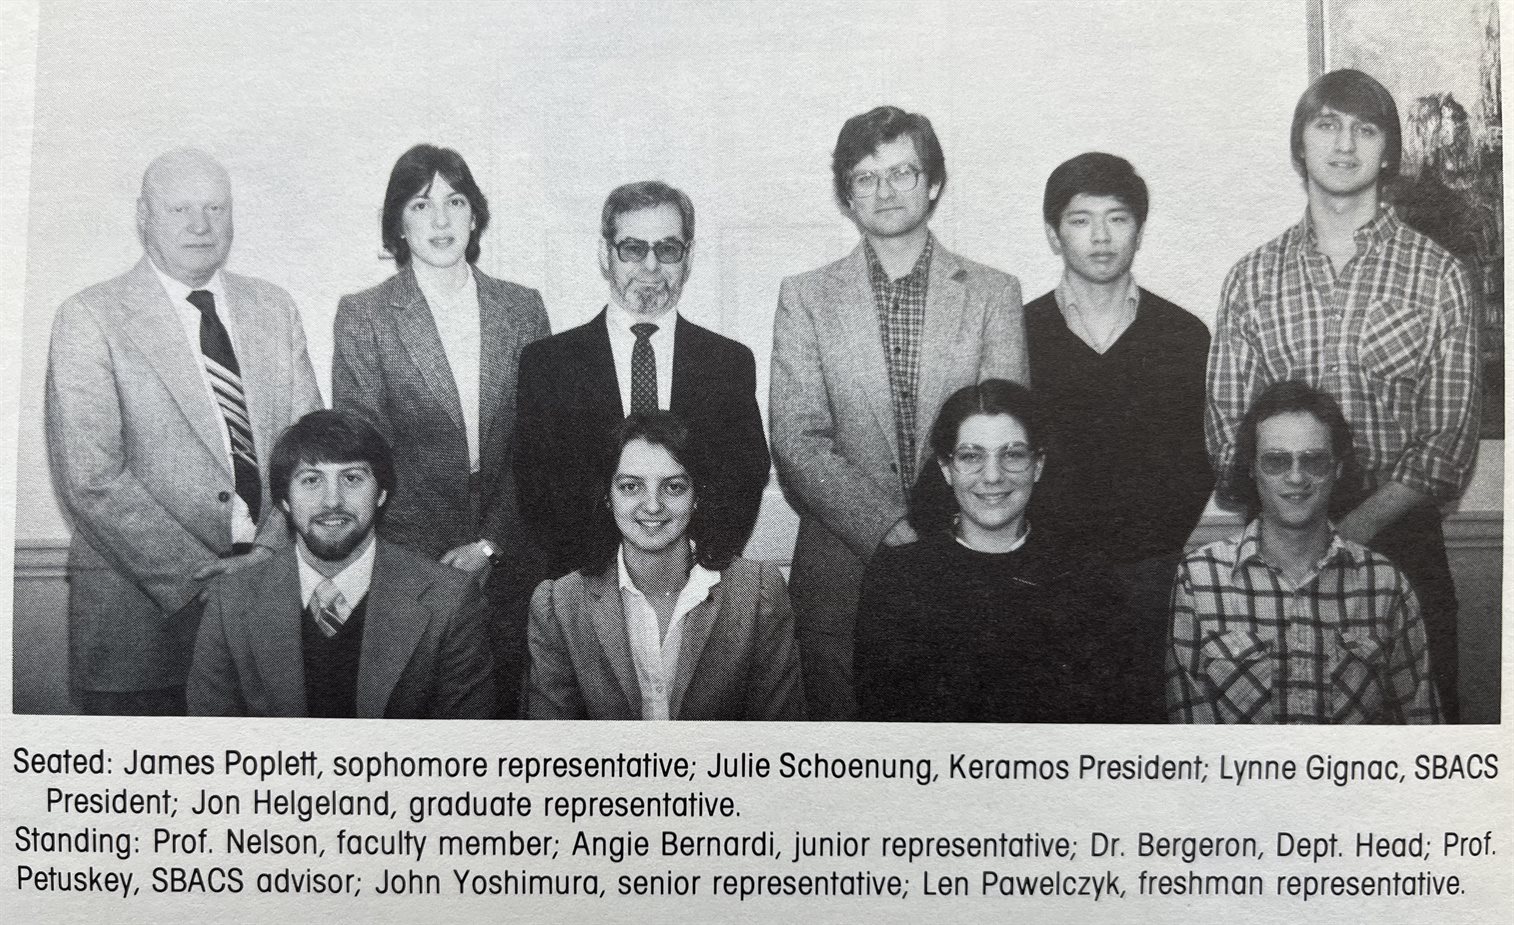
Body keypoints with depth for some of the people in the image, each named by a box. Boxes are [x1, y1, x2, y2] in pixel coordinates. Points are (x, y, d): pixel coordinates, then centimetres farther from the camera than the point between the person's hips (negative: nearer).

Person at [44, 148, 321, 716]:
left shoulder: (274, 309, 9)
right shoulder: (89, 320, -5)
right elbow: (91, 482, -13)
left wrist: (274, 549, -10)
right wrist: (199, 574, -18)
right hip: (143, 601, -3)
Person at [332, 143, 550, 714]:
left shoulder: (522, 308, 7)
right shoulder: (363, 315, 1)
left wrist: (491, 541, -5)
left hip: (508, 556, 2)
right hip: (407, 559, -2)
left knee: (507, 699, 4)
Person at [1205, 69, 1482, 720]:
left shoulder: (1438, 275, 1)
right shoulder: (1253, 277, 5)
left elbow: (1451, 440, -4)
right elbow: (1225, 422, 2)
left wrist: (1361, 523, -16)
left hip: (1401, 532, -1)